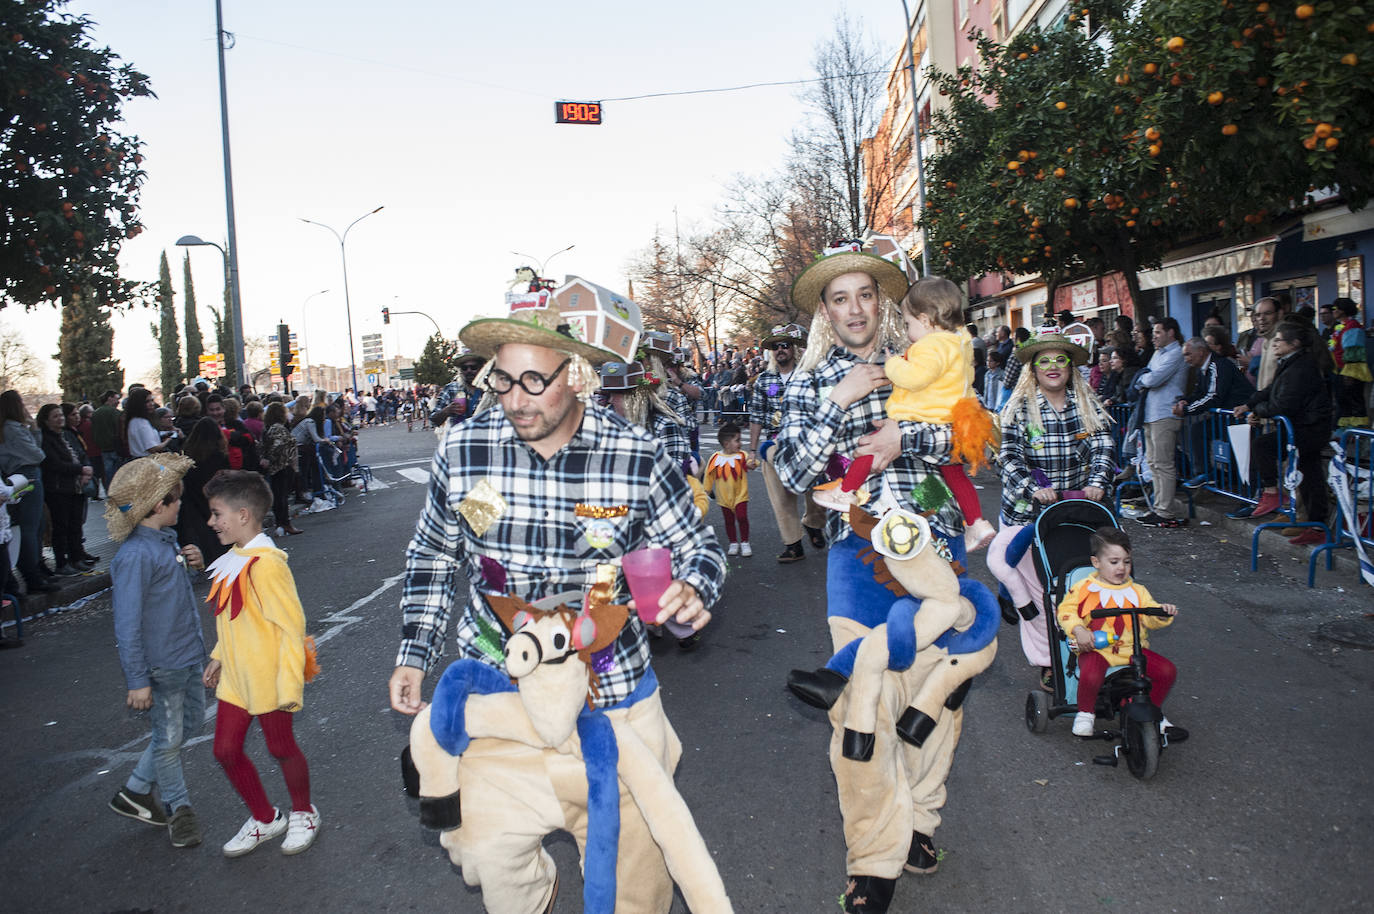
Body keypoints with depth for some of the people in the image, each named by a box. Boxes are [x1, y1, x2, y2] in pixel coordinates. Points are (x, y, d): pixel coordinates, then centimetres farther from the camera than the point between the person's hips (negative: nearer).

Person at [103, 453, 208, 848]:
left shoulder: (166, 539, 3)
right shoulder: (135, 556, -24)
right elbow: (127, 626, -22)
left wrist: (194, 563, -2)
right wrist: (137, 681, -20)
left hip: (190, 655, 9)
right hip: (163, 666, -9)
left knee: (191, 724, 21)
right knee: (169, 739, 9)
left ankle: (135, 791, 36)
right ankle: (179, 808, 30)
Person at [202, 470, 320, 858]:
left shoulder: (266, 564, -23)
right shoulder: (232, 560, 5)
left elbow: (291, 625, -23)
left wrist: (289, 684, -23)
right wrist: (219, 657, 19)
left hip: (268, 679, -8)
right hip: (235, 677, 8)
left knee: (281, 748, 10)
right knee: (226, 751, 12)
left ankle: (303, 814, 34)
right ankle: (264, 818, 32)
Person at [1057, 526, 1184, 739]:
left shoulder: (1137, 591, 14)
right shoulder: (1084, 588, 3)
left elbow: (1150, 617, 6)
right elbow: (1065, 610, 1)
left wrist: (1162, 612, -16)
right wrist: (1078, 630, -16)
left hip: (1131, 648, 4)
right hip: (1095, 649, -4)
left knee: (1167, 671, -13)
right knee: (1090, 676, -34)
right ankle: (1085, 713, -1)